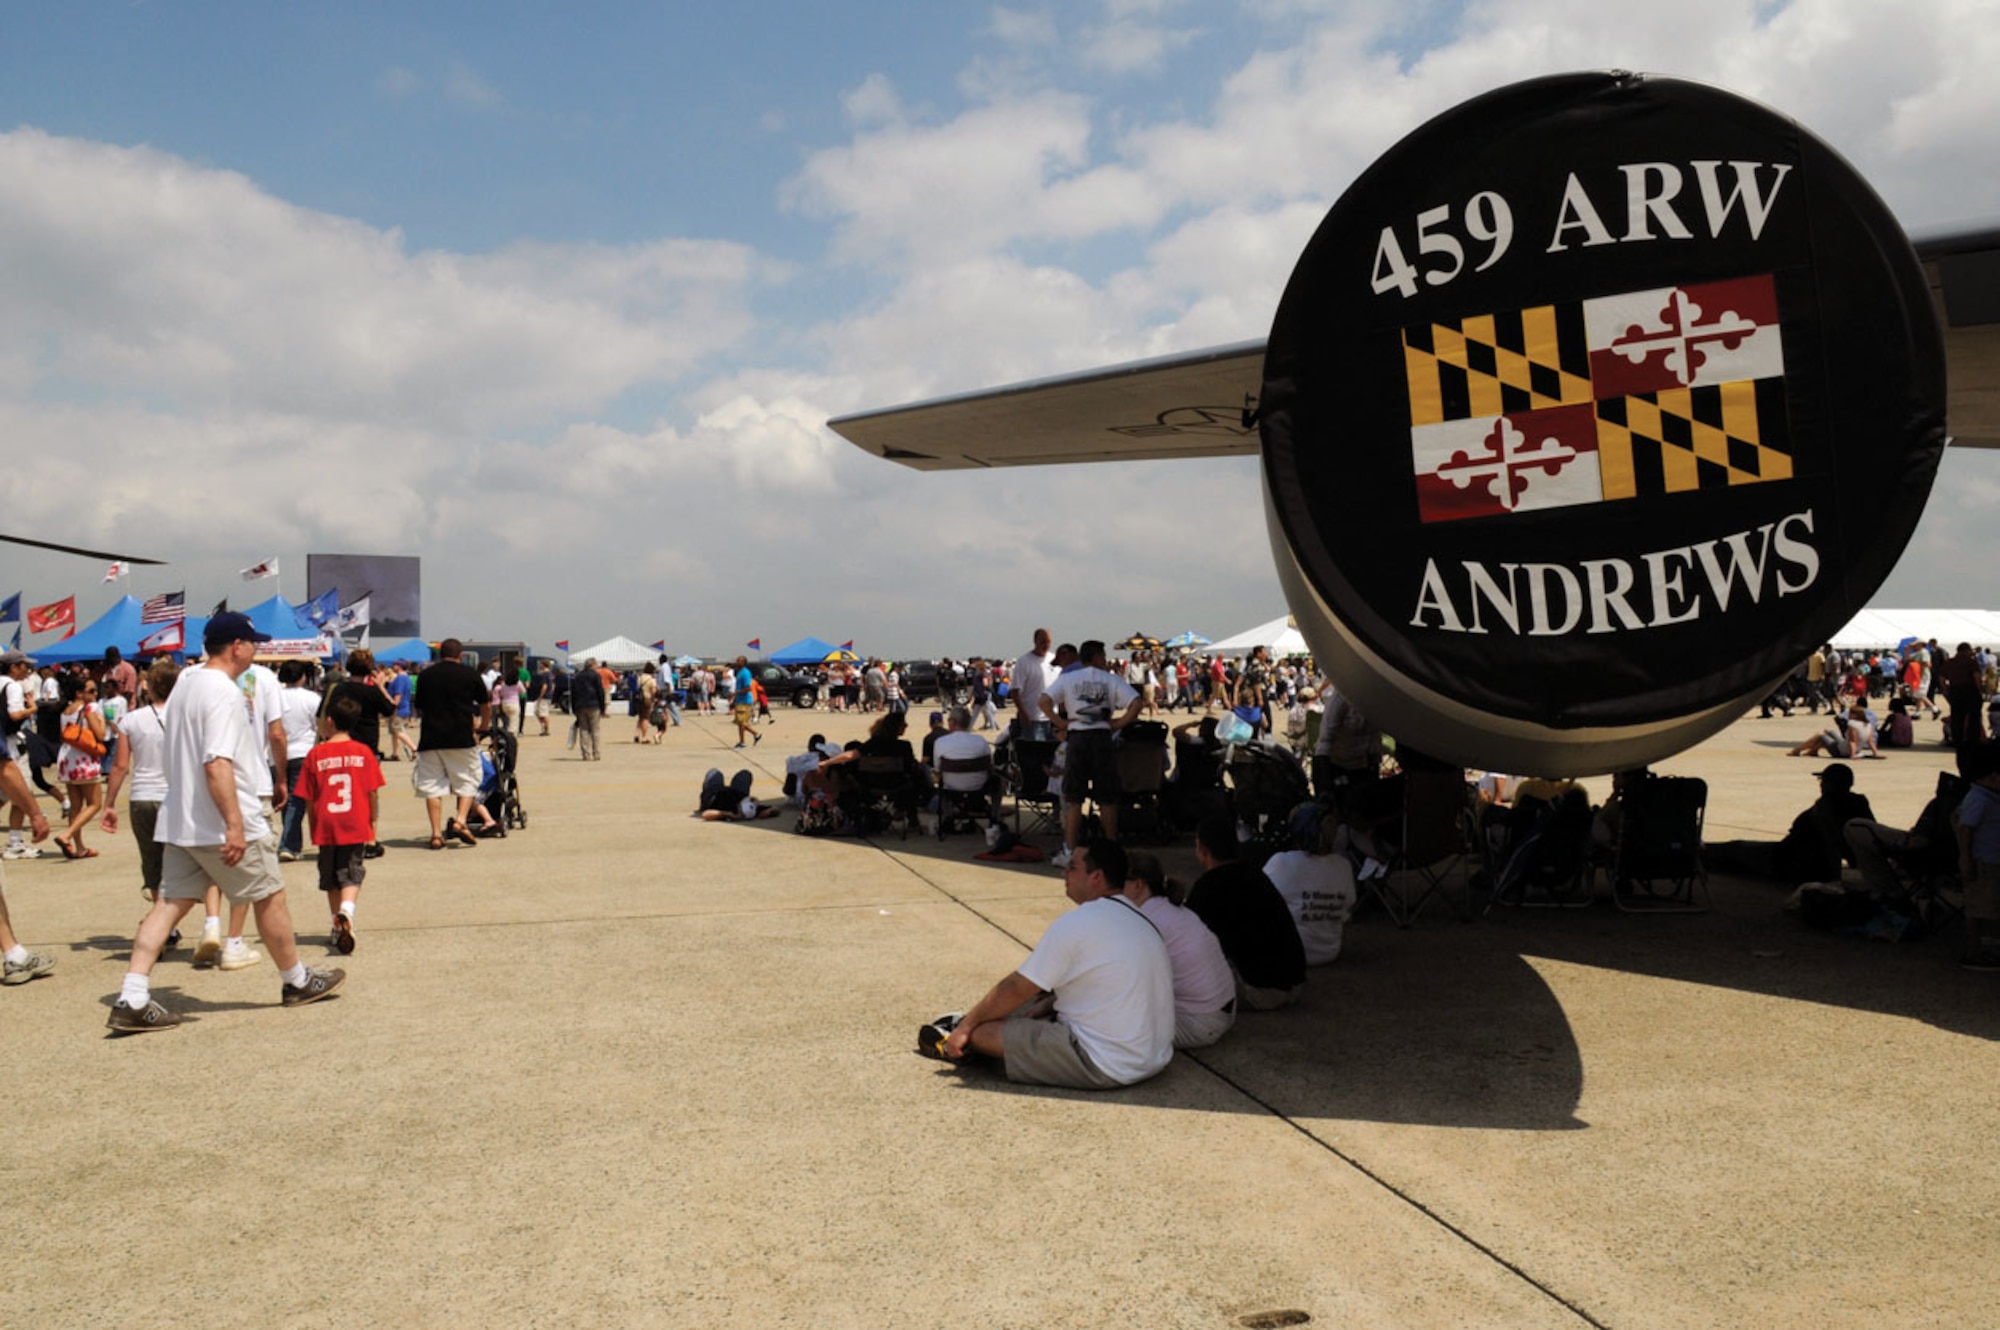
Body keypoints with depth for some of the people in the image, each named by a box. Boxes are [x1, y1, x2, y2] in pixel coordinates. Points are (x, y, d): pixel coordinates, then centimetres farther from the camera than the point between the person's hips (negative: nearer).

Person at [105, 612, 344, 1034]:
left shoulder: (184, 684, 13)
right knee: (269, 898, 7)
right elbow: (217, 763, -26)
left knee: (170, 903, 6)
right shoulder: (223, 691, -17)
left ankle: (132, 1000, -2)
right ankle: (297, 982, 21)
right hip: (223, 824, -9)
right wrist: (235, 824, -28)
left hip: (179, 822, 9)